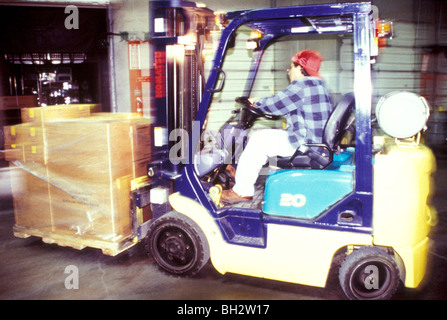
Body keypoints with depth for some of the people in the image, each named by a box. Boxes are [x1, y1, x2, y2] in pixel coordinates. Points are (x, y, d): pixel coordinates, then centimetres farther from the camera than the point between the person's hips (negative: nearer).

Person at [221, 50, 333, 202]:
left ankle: (242, 191, -2)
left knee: (259, 139, -7)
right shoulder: (319, 85, 17)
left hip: (306, 143, -11)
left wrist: (257, 103, 6)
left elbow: (275, 104, -13)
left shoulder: (303, 85, -16)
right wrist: (263, 104, 23)